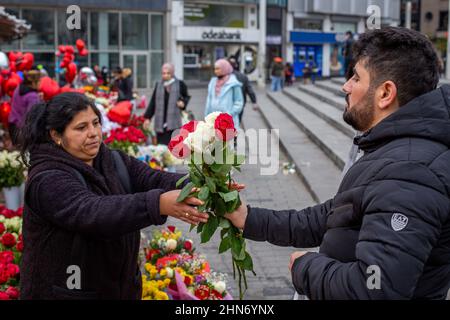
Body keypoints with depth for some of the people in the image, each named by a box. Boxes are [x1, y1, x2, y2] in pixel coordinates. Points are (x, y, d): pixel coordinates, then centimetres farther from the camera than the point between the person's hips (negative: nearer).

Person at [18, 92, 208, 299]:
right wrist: (159, 204, -48)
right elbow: (93, 212, -35)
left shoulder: (114, 162, 3)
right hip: (67, 292, -6)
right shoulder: (47, 180, -19)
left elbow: (156, 180, -13)